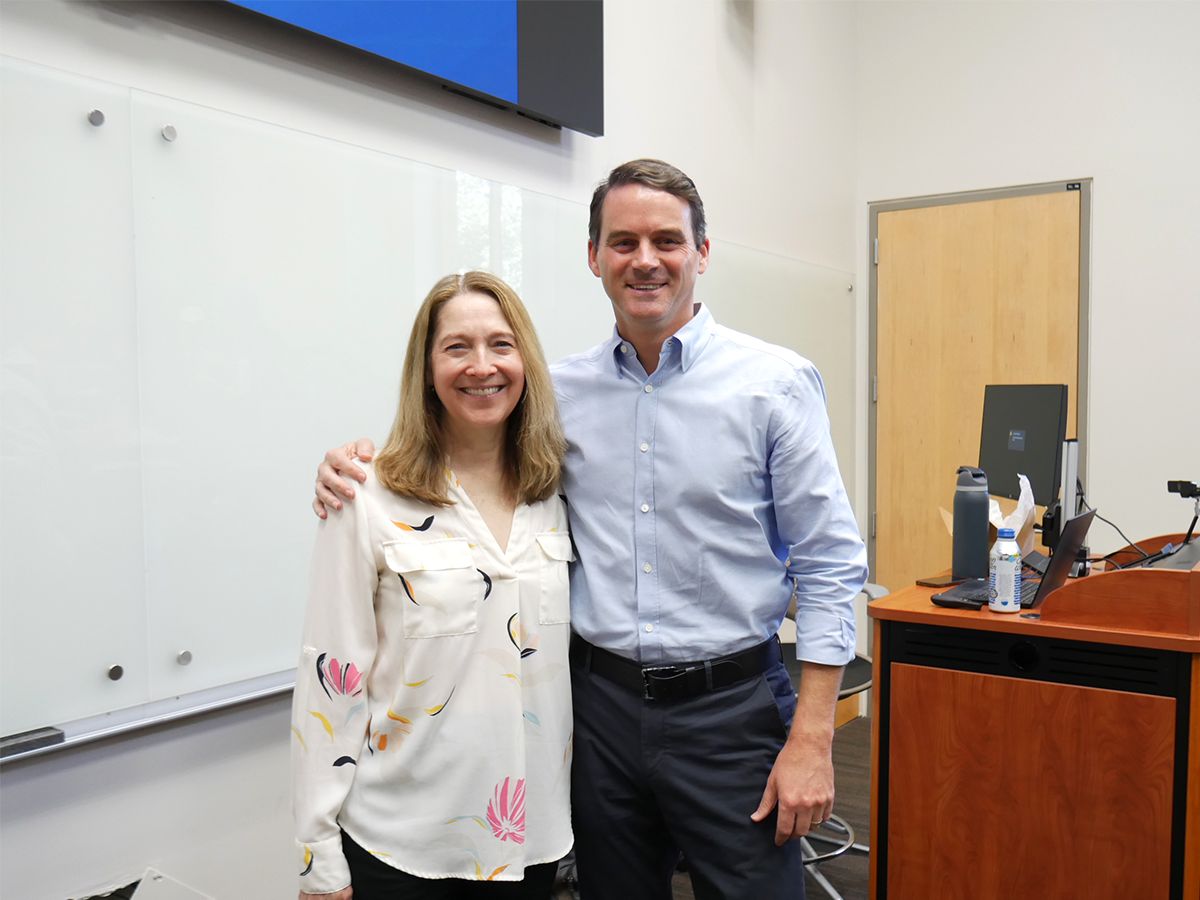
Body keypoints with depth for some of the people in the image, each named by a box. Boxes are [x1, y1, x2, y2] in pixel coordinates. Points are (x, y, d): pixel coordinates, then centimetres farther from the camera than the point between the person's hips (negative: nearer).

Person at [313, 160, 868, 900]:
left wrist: (812, 738, -11)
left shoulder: (777, 383, -6)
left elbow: (828, 567, -6)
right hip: (603, 704, 3)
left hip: (730, 705, -3)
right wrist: (357, 465, -5)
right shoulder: (562, 390, 2)